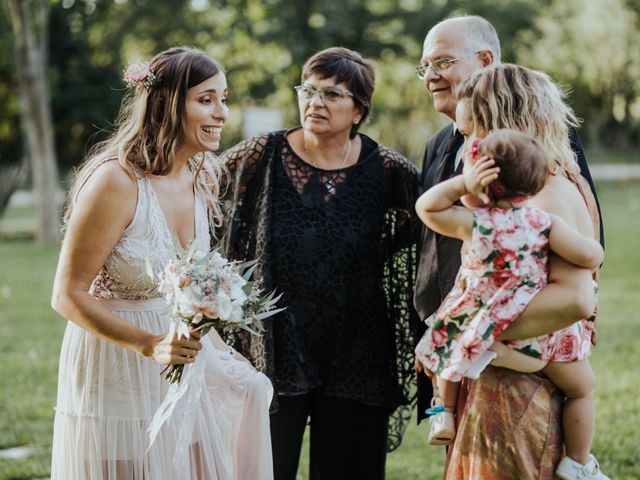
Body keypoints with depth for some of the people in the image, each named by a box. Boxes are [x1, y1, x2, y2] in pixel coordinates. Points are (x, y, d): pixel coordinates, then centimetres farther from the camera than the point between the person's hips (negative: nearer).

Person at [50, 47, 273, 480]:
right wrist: (150, 345, -29)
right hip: (116, 369, -7)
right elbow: (68, 296, -19)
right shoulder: (116, 181, -22)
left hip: (181, 359, 7)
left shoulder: (203, 177, 1)